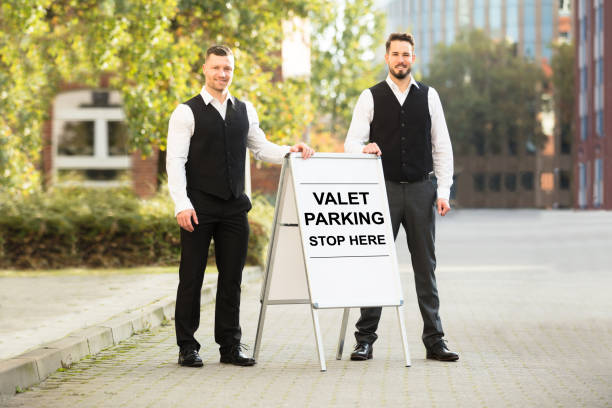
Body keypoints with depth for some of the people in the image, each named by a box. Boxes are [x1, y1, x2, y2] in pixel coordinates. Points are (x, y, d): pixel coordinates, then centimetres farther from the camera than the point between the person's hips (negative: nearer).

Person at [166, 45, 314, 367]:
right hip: (199, 207, -5)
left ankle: (230, 346, 12)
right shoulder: (187, 113, -3)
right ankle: (187, 347, 6)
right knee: (192, 277, 0)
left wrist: (289, 151, 0)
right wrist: (181, 204, -17)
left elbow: (261, 148, 19)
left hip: (234, 207, 5)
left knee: (232, 277, 6)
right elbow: (175, 161, -8)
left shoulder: (245, 111, 13)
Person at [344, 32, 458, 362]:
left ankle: (434, 340, 9)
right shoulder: (371, 97, 4)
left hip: (421, 189, 1)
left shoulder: (428, 96, 8)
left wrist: (443, 191, 0)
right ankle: (365, 339, 5)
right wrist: (363, 148, -26)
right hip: (384, 188, -1)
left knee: (426, 265, 4)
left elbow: (442, 146, 8)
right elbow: (351, 142, -1)